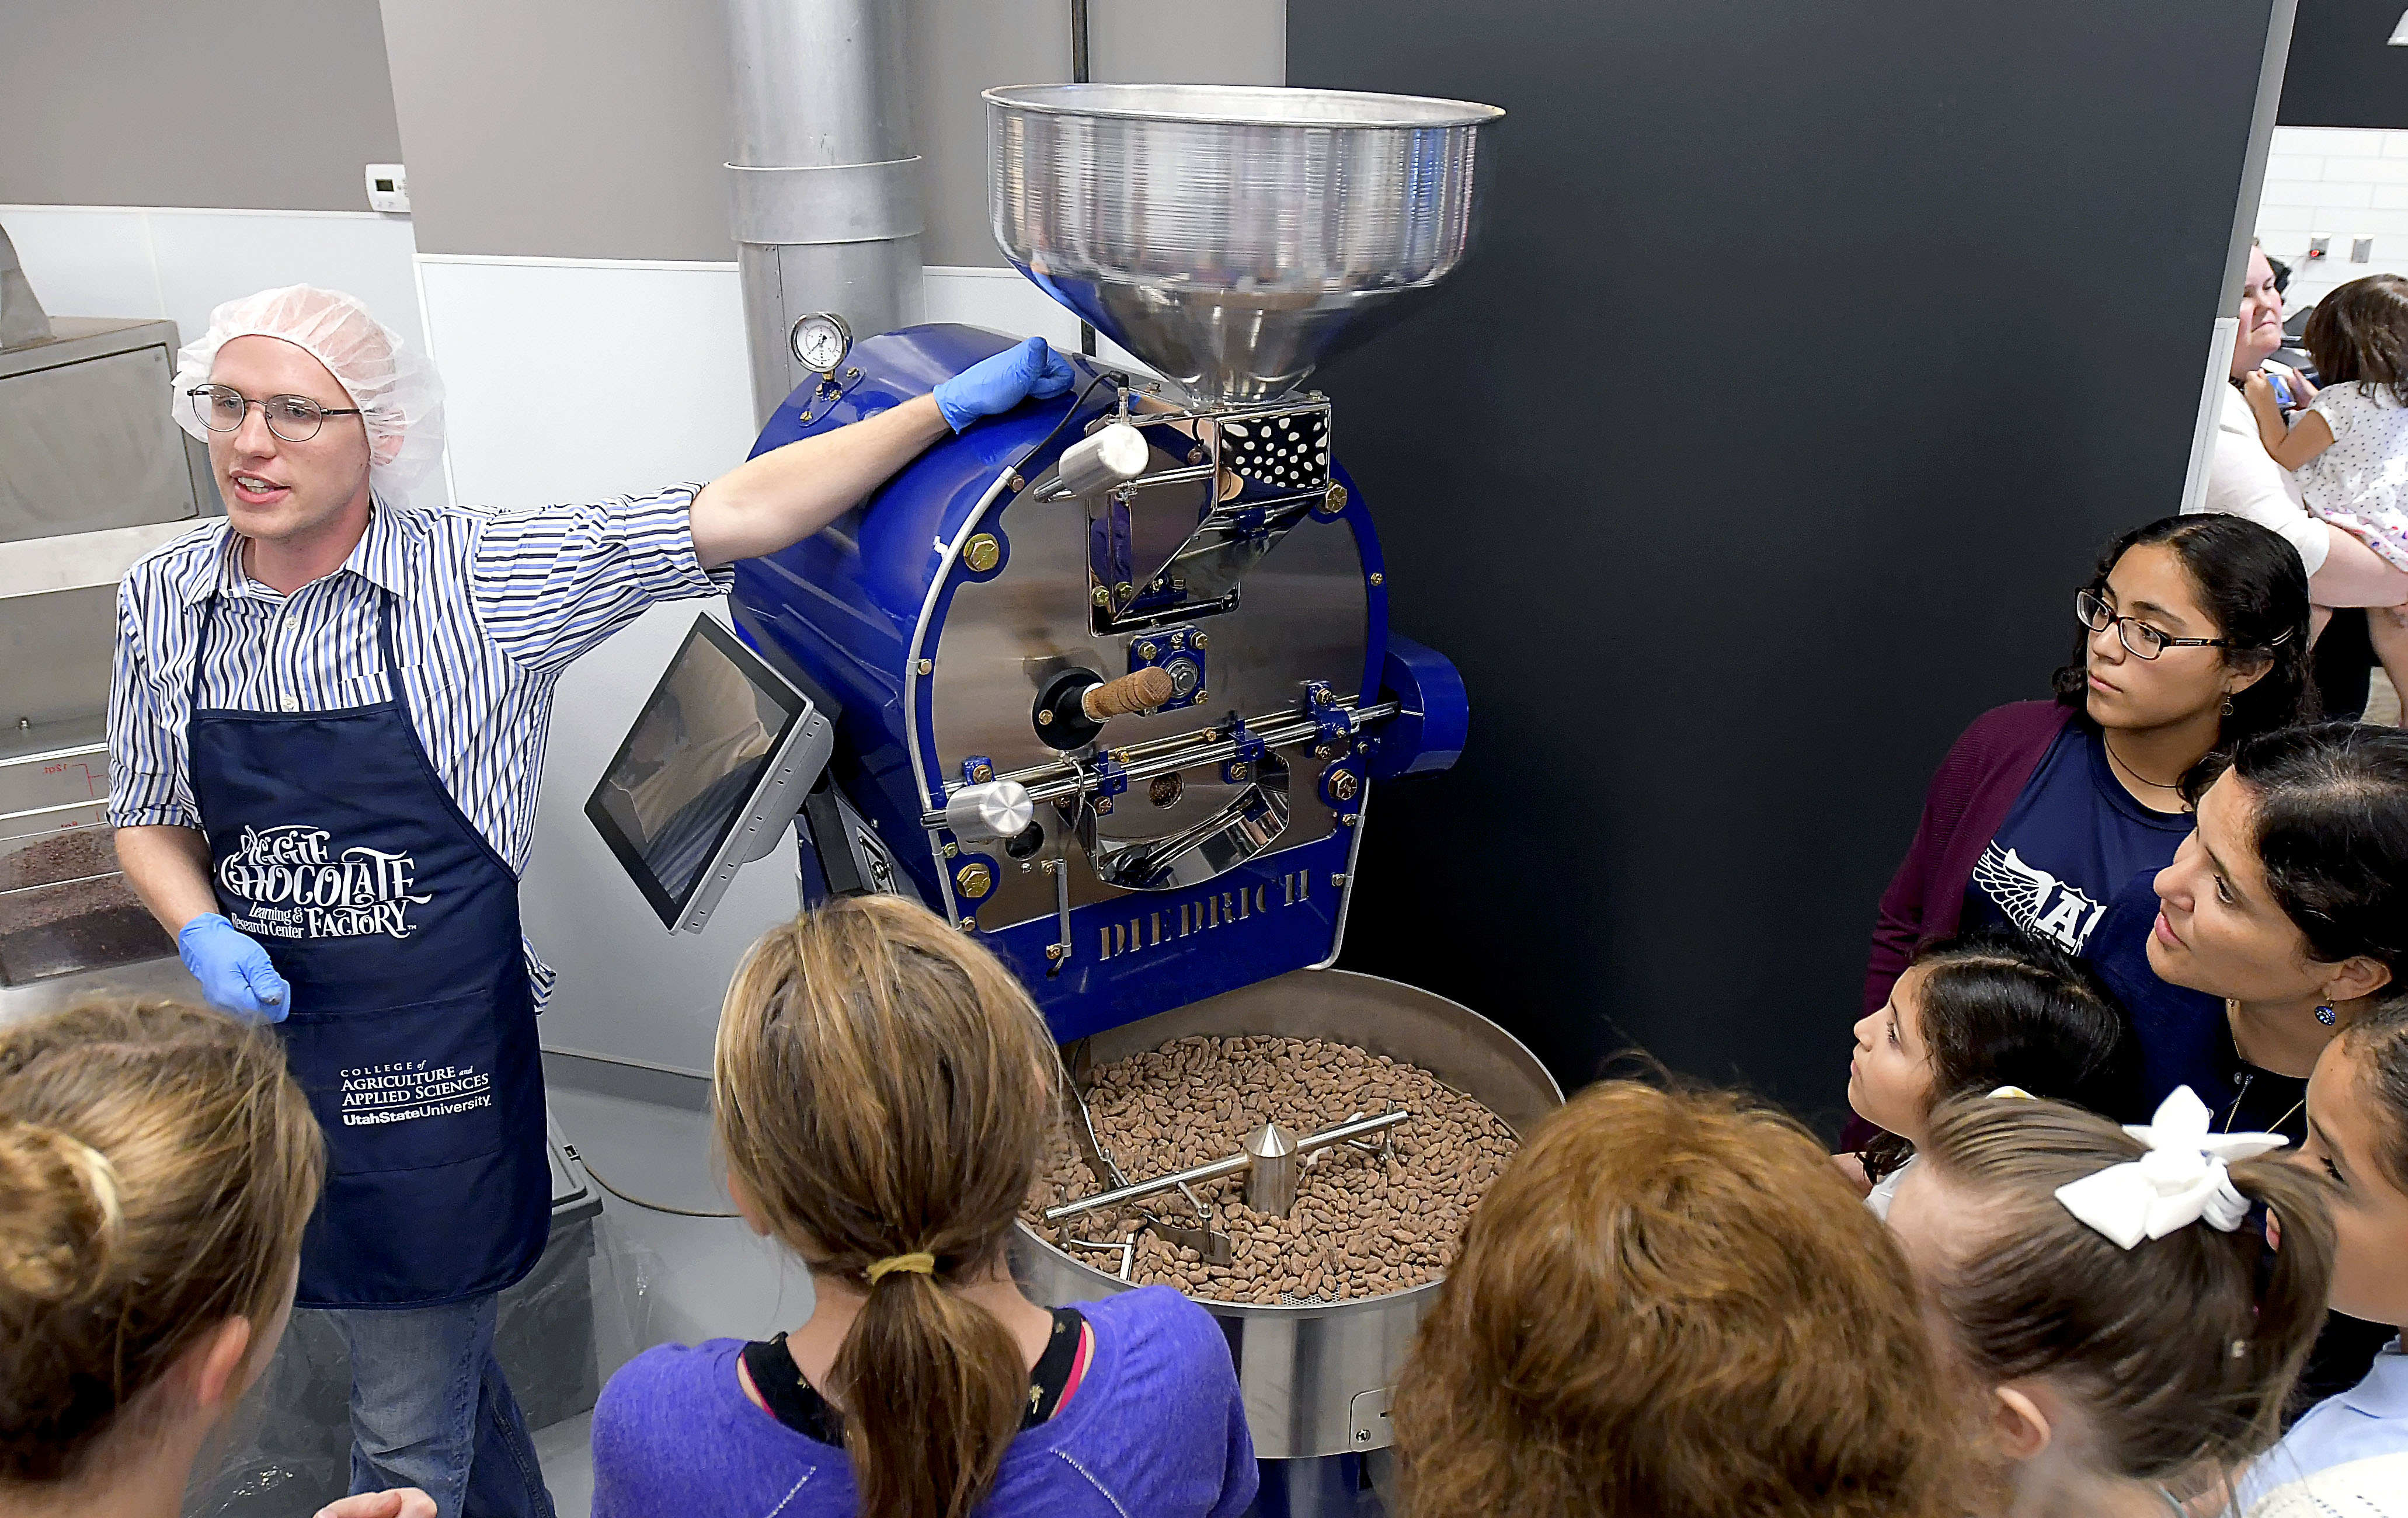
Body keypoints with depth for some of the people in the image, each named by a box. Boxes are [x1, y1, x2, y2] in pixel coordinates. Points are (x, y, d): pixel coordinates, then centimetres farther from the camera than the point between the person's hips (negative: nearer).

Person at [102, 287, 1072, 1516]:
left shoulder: (479, 578, -15)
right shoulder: (164, 601, -1)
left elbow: (732, 518, -17)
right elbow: (150, 818, 11)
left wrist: (949, 408, -17)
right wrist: (201, 932, -9)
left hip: (433, 1061, -4)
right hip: (265, 1026, 4)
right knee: (441, 1358, 24)